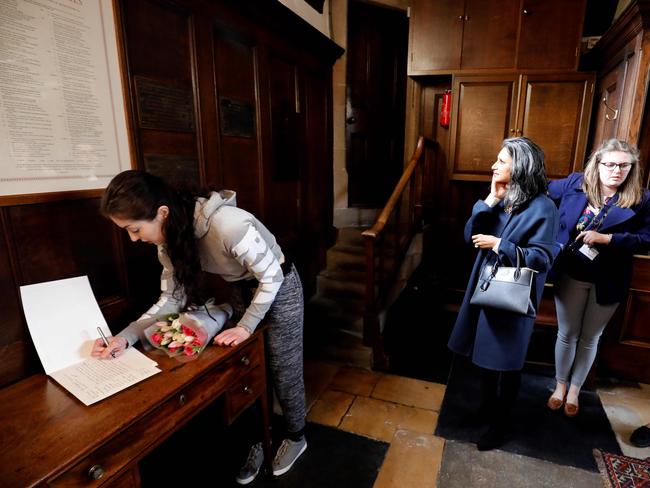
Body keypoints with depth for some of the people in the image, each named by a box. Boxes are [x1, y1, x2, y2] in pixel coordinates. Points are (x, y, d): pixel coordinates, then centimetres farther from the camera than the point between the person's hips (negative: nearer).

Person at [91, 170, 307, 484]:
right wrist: (126, 336, -16)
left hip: (279, 288, -6)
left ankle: (296, 438, 36)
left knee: (283, 372, 10)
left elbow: (271, 276, -26)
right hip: (242, 290, 7)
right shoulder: (170, 237, -12)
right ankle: (257, 441, 38)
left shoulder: (226, 225, -37)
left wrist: (246, 326, -21)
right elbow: (172, 298, -5)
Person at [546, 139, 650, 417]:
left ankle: (574, 390, 38)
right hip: (571, 276, 0)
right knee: (566, 334, 14)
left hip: (608, 282, 0)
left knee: (590, 338, 16)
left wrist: (606, 238, -24)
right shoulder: (575, 184, -7)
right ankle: (560, 385, 36)